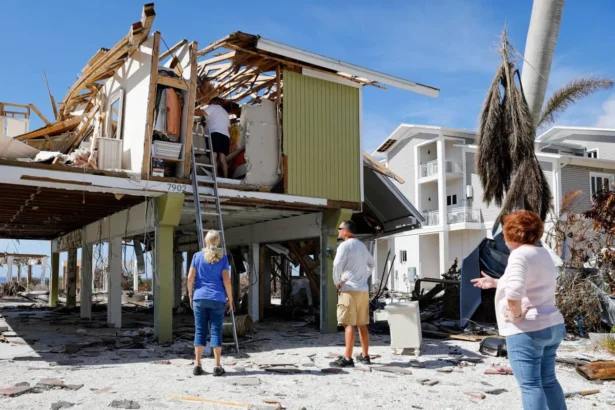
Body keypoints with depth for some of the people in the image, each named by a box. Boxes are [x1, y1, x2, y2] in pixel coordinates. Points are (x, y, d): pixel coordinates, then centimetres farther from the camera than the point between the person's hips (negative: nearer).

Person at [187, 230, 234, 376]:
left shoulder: (198, 256, 4)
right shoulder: (223, 257, 2)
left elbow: (190, 278, 0)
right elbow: (226, 280, -4)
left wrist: (190, 295, 11)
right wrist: (230, 299, 3)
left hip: (200, 298, 1)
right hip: (217, 299, -1)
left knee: (200, 331, 6)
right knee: (216, 331, 1)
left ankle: (197, 365, 6)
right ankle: (217, 366, 2)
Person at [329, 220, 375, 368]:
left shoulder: (345, 245, -9)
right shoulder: (361, 245, 18)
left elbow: (337, 265, -23)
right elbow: (371, 264, 31)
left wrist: (336, 282, -9)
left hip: (350, 289, -8)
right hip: (363, 289, 8)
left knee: (349, 324, -9)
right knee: (362, 324, 13)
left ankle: (347, 358, -11)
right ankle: (365, 356, 20)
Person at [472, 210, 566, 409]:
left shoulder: (519, 254, -18)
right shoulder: (543, 253, 11)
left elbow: (514, 292, -35)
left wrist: (516, 315, -19)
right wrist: (496, 283, 31)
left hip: (527, 331, -9)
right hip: (552, 326, 9)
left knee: (530, 385, -1)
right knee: (548, 381, 18)